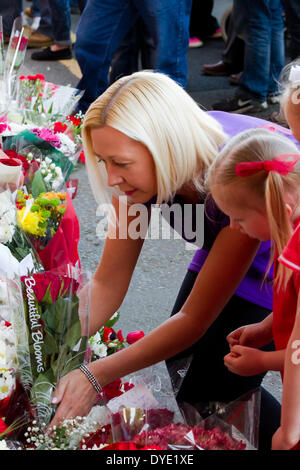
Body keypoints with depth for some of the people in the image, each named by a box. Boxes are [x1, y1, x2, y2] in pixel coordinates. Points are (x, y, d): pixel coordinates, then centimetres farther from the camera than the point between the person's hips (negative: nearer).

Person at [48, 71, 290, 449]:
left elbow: (196, 318, -31)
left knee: (211, 393, -12)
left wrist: (97, 375, -35)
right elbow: (107, 285, -15)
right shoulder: (142, 167, -23)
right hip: (221, 246, 6)